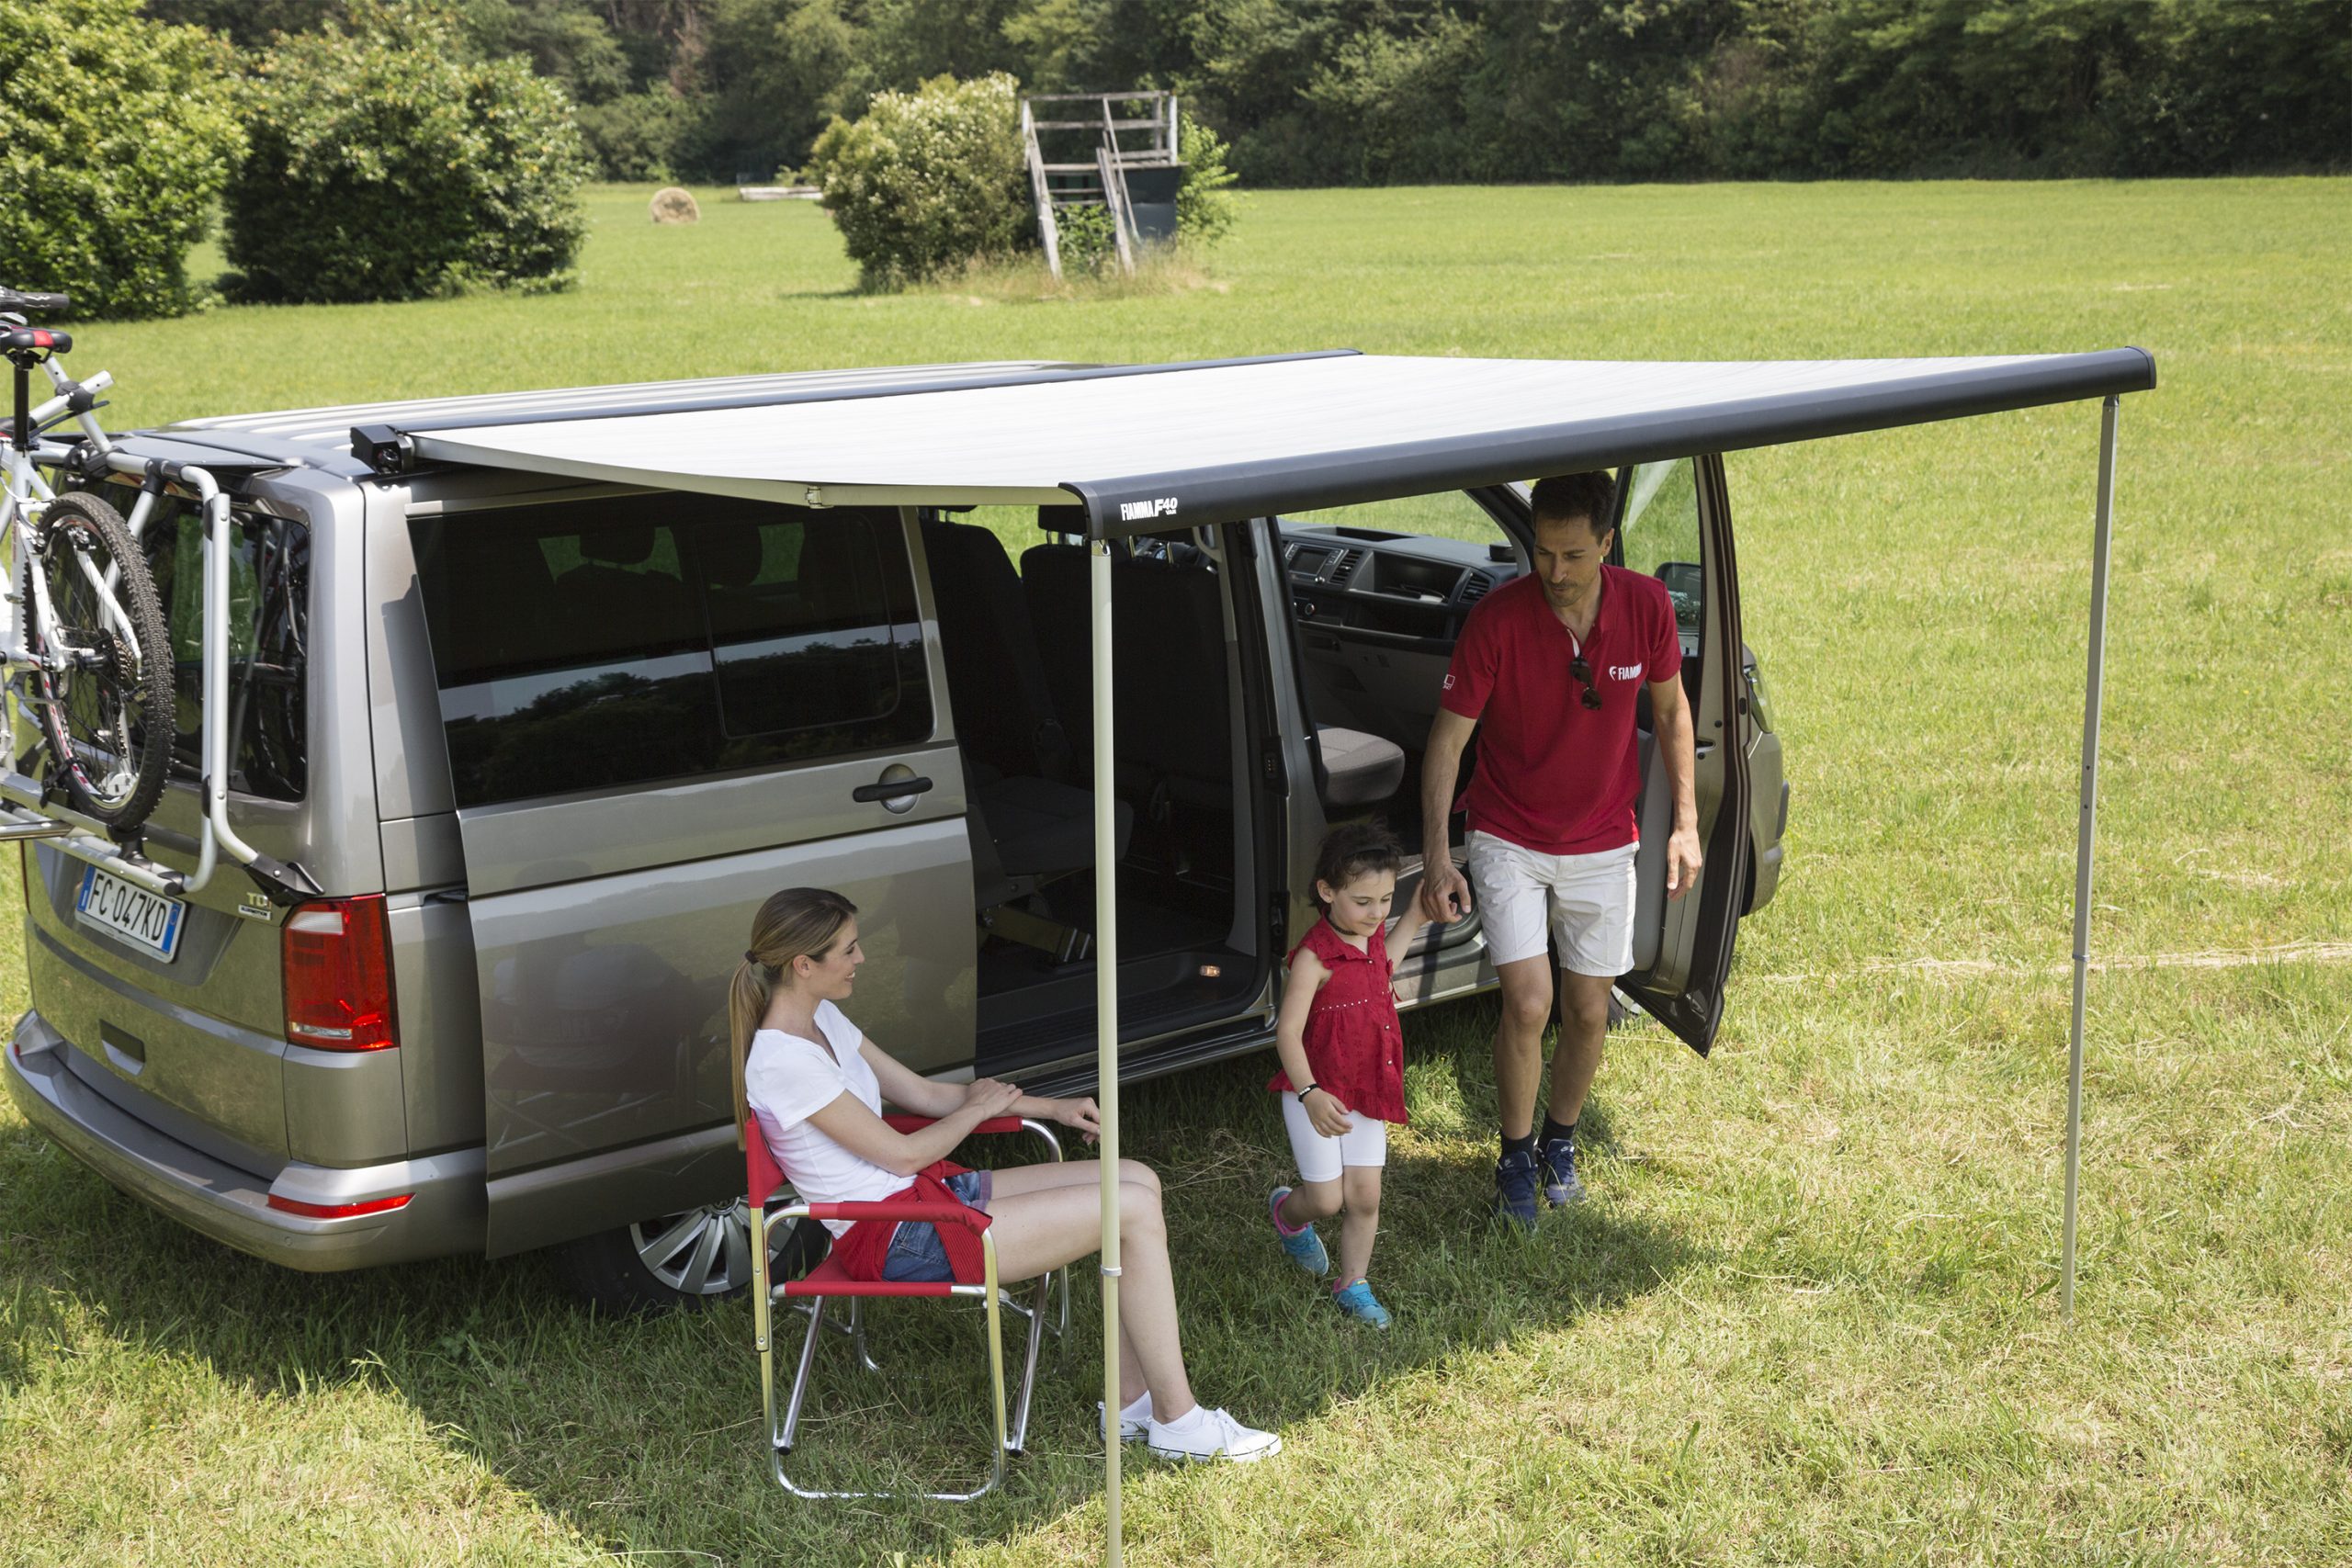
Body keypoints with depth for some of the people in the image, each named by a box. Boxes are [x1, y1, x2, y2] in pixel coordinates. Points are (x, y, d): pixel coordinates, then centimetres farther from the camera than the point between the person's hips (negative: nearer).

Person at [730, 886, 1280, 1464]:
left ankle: (1133, 1402, 4)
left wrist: (1052, 1108, 11)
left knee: (1139, 1182, 1)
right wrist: (980, 1108, 3)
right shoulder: (784, 1061, -21)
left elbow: (922, 1093, 16)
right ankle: (1179, 1422, -4)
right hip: (897, 1240, -10)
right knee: (1134, 1211, -15)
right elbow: (902, 1155, -15)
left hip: (931, 1192, 10)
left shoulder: (820, 1019, 9)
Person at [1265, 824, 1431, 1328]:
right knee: (1326, 1198, 0)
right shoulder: (1314, 956, -22)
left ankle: (1352, 1283, 23)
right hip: (1317, 1095, -6)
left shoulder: (1370, 939, 2)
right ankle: (1289, 1212, 34)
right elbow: (1288, 1032, -27)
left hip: (1366, 1093, 6)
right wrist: (1311, 1094, -39)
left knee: (1364, 1196, 6)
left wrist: (1412, 919, 20)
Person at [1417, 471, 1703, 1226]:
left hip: (1602, 842, 3)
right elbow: (1448, 737, -16)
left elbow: (1670, 709, 4)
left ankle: (1560, 1140, 36)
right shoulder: (1498, 617, -22)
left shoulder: (1647, 606, -13)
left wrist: (1686, 821, 0)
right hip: (1508, 837, -3)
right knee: (1528, 1004, -12)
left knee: (1588, 1012, 9)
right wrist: (1435, 855, -22)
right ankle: (1515, 1156, 12)